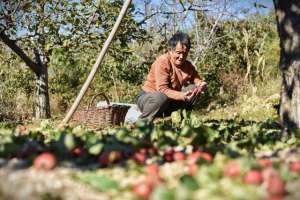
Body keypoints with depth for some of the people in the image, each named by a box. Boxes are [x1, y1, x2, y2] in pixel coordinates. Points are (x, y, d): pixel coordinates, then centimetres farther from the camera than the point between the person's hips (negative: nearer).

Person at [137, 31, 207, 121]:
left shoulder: (188, 65, 1)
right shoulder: (162, 62, -20)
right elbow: (162, 89, -27)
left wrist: (201, 84, -22)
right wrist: (182, 96, -42)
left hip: (172, 100, 6)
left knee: (194, 88, -10)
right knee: (161, 97, -40)